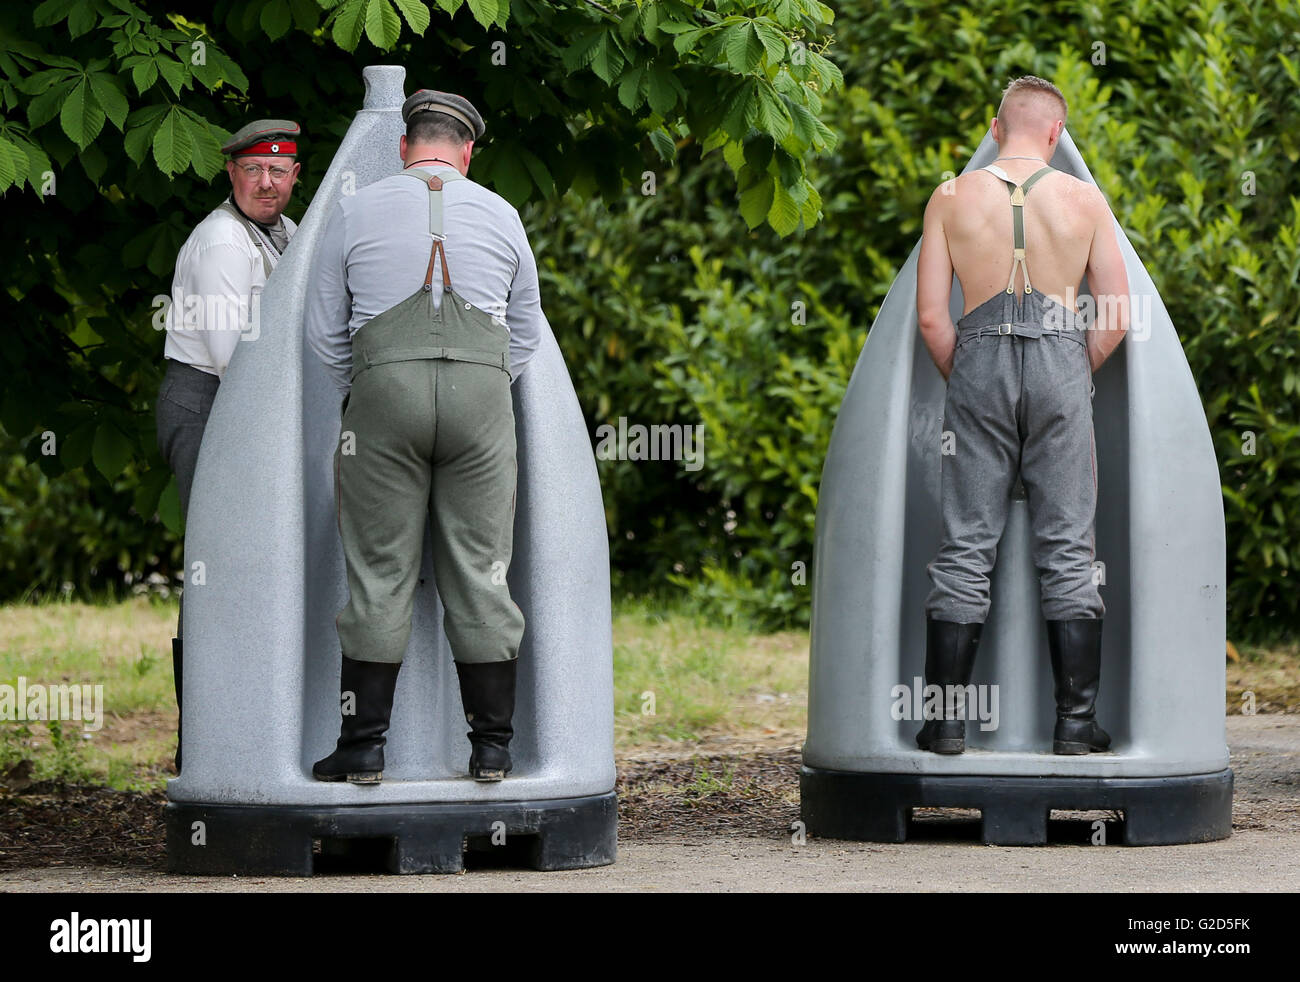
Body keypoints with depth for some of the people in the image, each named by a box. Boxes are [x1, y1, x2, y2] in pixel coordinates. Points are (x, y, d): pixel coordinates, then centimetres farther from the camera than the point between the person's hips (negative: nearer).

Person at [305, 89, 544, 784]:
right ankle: (491, 746, 4)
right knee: (479, 571, 4)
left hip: (385, 389, -1)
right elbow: (526, 330, 21)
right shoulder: (500, 215, 12)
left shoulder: (356, 212, 8)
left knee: (379, 572, 1)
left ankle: (363, 746, 0)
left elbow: (324, 331, 11)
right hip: (482, 391, 1)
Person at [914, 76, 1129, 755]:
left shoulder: (951, 198, 3)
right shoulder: (1084, 200, 3)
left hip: (980, 366, 0)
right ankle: (1076, 720, 3)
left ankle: (947, 722, 3)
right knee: (1068, 550, 4)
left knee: (965, 546, 4)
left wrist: (959, 378, 12)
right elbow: (1118, 316, 2)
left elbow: (930, 315, -1)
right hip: (1061, 365, 0)